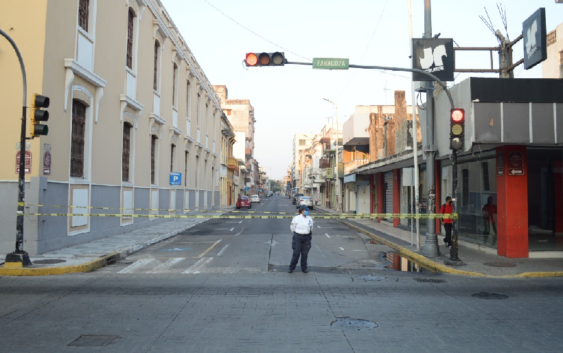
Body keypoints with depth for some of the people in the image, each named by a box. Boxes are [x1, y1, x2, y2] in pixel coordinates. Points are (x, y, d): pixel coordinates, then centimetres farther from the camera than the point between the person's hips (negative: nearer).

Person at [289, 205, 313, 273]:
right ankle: (291, 268, 11)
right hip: (298, 237, -3)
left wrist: (310, 235, 24)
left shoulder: (309, 219, 3)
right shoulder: (296, 218, -6)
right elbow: (292, 228, 6)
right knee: (296, 253, -2)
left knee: (305, 254, 5)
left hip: (306, 238, 3)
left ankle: (304, 268, 18)